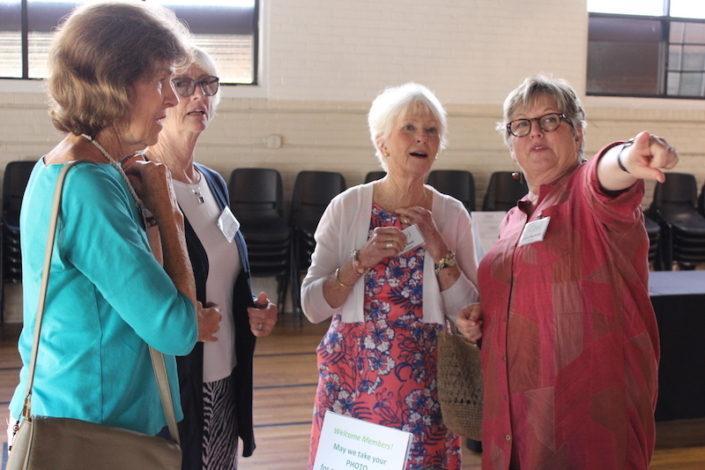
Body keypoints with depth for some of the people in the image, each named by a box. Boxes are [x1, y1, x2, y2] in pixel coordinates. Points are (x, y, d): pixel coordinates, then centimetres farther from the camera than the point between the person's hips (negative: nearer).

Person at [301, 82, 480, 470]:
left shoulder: (452, 215, -1)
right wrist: (361, 261, -20)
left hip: (423, 386, 1)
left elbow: (469, 313, -5)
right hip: (352, 380, 0)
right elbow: (312, 306, -7)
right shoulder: (347, 207, -4)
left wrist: (437, 246, -15)